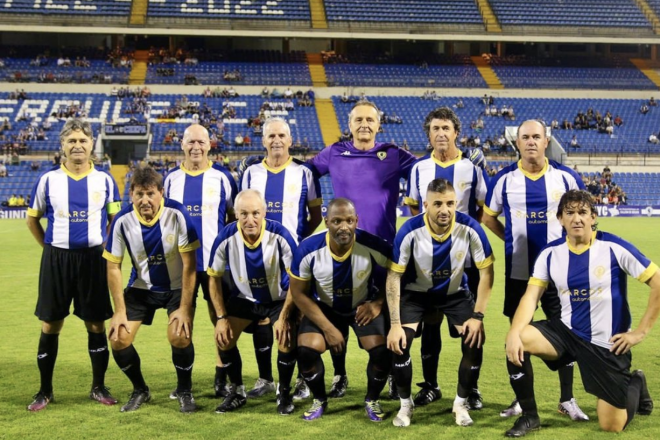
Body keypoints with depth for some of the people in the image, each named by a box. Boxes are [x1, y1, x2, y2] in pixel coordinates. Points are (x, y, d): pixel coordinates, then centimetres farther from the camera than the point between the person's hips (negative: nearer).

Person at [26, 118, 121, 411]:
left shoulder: (104, 180, 1)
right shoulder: (48, 180, 0)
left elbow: (114, 218, 12)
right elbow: (32, 219, 10)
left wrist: (105, 247, 5)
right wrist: (49, 248, 5)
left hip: (94, 258, 0)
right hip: (56, 258, 0)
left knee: (96, 325, 5)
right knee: (50, 326, 5)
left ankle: (98, 387, 19)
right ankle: (45, 391, 18)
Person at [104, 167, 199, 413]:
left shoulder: (177, 214, -23)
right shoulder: (122, 221, -16)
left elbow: (189, 264, -18)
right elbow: (113, 266, -6)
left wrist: (184, 308, -20)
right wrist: (120, 311, -10)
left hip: (177, 287, -3)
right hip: (141, 288, 3)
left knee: (180, 336, -24)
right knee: (118, 338, -8)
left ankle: (184, 390, 6)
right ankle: (140, 391, 19)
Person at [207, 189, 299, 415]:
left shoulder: (280, 235, -28)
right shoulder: (226, 238, -23)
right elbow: (214, 278, -7)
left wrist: (284, 316, -22)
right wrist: (221, 317, -11)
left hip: (280, 298, -2)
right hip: (244, 298, 3)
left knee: (287, 340, -21)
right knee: (223, 338, -8)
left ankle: (284, 392, 6)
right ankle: (237, 392, 16)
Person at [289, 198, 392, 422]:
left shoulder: (372, 245, -27)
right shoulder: (308, 250, -26)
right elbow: (299, 293, -13)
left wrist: (378, 303, -16)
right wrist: (328, 328, -18)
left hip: (363, 306, 0)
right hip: (324, 307, 0)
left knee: (382, 351, -21)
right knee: (306, 350, -22)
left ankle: (372, 400, 11)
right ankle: (319, 399, 10)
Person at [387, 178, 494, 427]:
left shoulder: (470, 228, -26)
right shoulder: (410, 231, -28)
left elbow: (486, 272, -14)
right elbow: (394, 277, -20)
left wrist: (478, 316, -19)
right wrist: (395, 324, -24)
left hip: (455, 292, 1)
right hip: (416, 292, -1)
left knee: (475, 340, -16)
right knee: (399, 342, -18)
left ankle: (461, 403, 8)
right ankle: (406, 404, 7)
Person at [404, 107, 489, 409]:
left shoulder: (473, 168, 0)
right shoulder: (419, 169, 6)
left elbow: (484, 211, 4)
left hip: (465, 258, -2)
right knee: (430, 322, 8)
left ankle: (472, 388, 13)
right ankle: (430, 386, 20)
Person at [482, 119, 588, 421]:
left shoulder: (566, 177, -2)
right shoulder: (504, 179, -2)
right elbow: (488, 217, 9)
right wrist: (512, 240, 2)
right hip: (518, 271, 0)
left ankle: (567, 399, 21)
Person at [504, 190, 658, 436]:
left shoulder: (614, 247, -15)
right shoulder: (551, 252, -4)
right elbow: (531, 296, -9)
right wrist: (514, 333, -27)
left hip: (607, 343, -3)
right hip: (567, 332, 3)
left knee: (611, 426, 0)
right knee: (518, 340, -25)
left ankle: (635, 384, 35)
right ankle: (529, 416, -5)